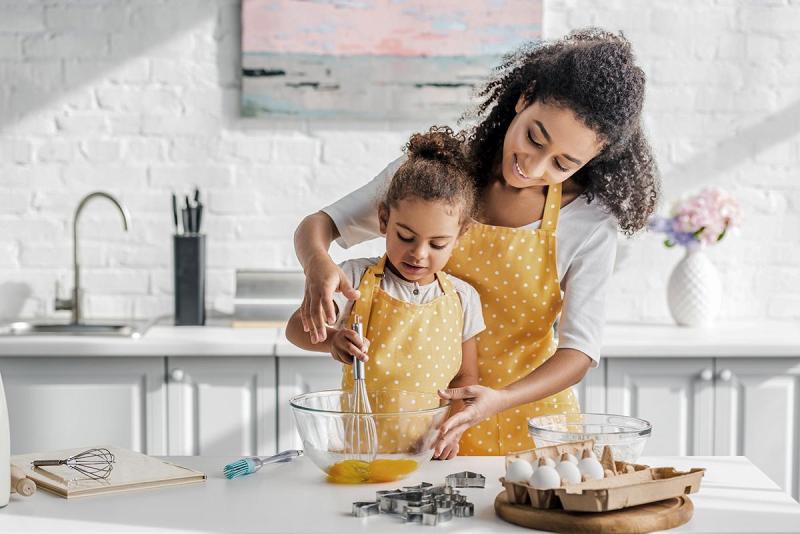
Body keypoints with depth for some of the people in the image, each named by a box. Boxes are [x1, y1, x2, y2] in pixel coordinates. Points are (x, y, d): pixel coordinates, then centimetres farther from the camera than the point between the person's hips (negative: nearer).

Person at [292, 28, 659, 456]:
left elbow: (580, 348, -12)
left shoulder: (591, 222, -11)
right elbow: (319, 224, -3)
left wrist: (499, 401, -30)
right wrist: (318, 263, -27)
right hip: (423, 412, -2)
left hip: (525, 413, 2)